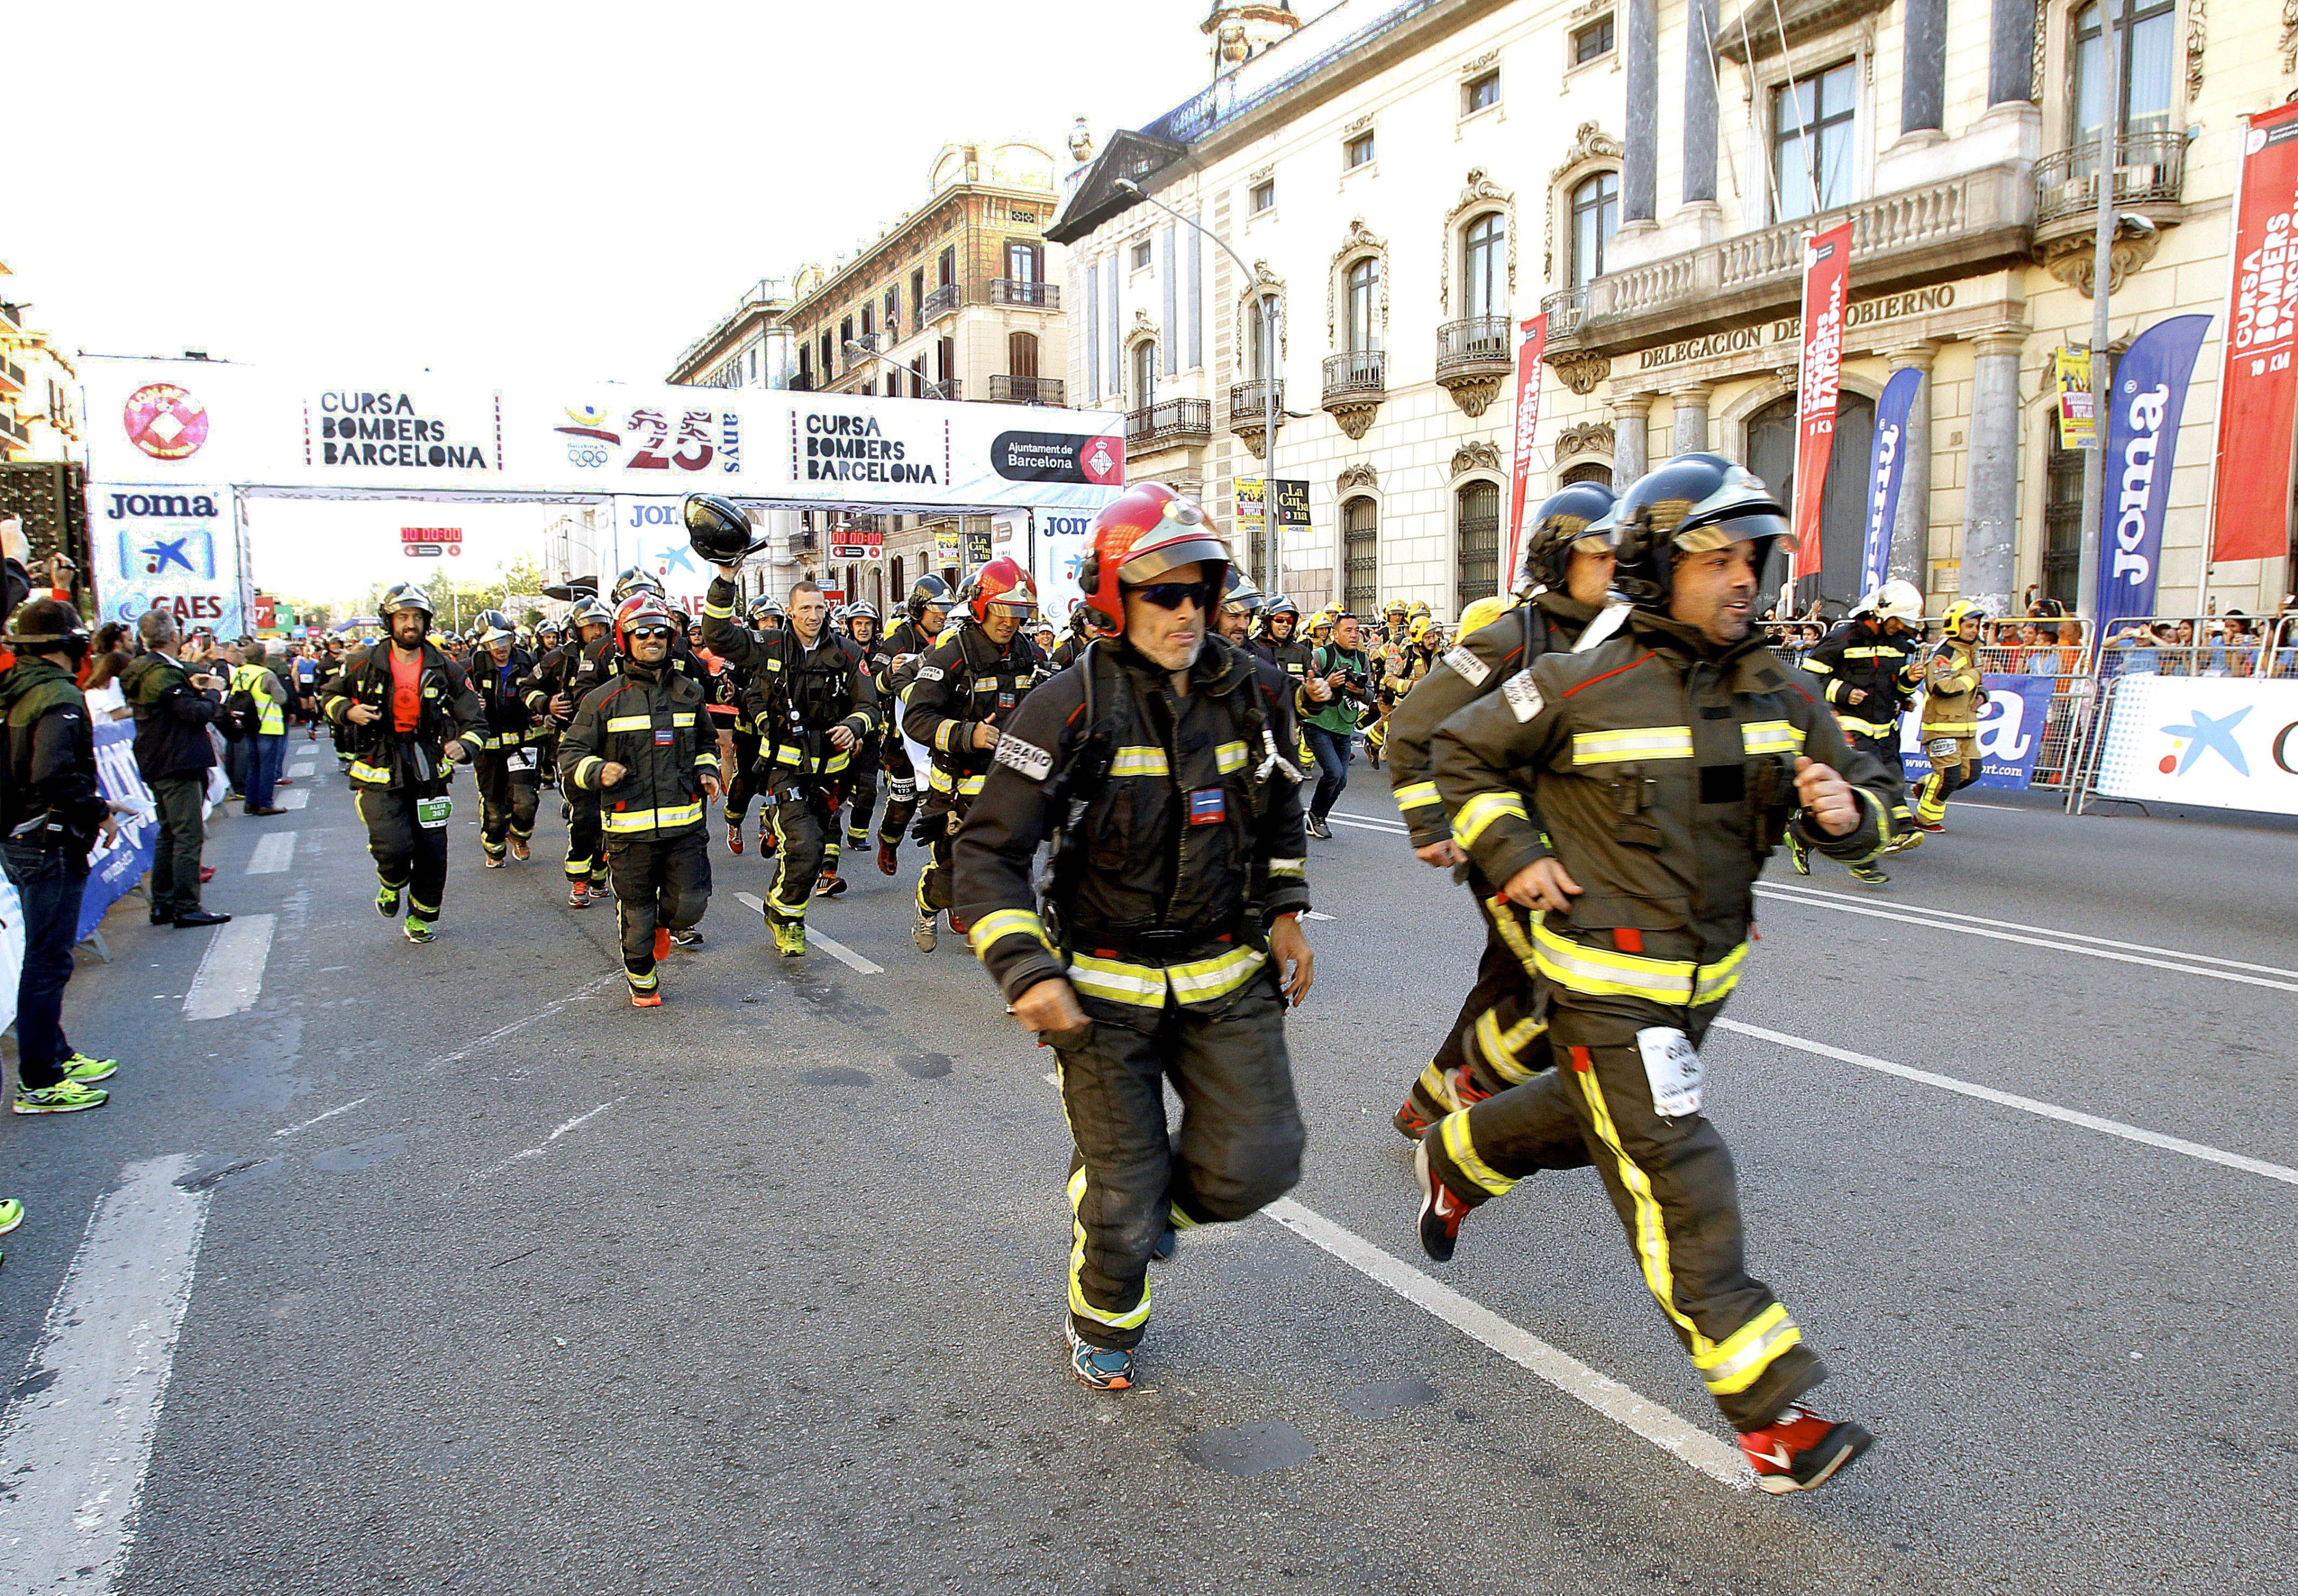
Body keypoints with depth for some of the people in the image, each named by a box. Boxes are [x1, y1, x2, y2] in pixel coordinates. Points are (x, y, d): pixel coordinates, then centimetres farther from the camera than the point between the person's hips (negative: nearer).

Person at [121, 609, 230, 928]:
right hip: (178, 764, -11)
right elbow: (196, 712, -23)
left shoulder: (144, 669, 13)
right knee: (189, 837, -7)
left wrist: (191, 687, 8)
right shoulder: (163, 673, -18)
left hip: (158, 766, 11)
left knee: (169, 835, 17)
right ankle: (187, 908, -5)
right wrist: (213, 692, -6)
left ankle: (162, 905, 21)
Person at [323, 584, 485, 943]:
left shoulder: (445, 669, 1)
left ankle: (420, 918, 29)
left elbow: (475, 720, 4)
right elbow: (331, 697, 16)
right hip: (379, 773, -2)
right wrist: (348, 712, -7)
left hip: (428, 772, 2)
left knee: (432, 854, 6)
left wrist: (464, 745, -18)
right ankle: (391, 886, 19)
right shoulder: (364, 665, -1)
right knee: (394, 848, -17)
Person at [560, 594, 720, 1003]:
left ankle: (665, 924, 33)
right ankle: (642, 981, 34)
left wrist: (707, 770, 7)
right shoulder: (603, 699, -1)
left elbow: (705, 742, 27)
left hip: (685, 823, 2)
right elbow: (571, 753, 2)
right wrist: (598, 771, -19)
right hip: (630, 827, -2)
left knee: (690, 905, -5)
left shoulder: (688, 692, 11)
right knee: (637, 915, 8)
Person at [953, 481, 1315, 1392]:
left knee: (1258, 1164, -3)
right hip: (1105, 985, -3)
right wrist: (1027, 974, -24)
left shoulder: (1256, 692, -1)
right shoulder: (1070, 709, -16)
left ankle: (1161, 1199, 33)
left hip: (1229, 975, 4)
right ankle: (1100, 1327, 39)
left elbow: (1280, 809, 19)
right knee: (1121, 1194, 6)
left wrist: (1285, 914, 12)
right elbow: (989, 852, -14)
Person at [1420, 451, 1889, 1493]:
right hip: (1606, 975, -7)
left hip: (1701, 969, 7)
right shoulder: (1581, 689, -15)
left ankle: (1455, 1158, 53)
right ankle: (1769, 1411, 2)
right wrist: (1513, 856, -12)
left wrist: (1845, 811, -18)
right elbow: (1463, 753, -2)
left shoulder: (1777, 693, -1)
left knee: (1591, 1116, 26)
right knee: (1676, 1175, -6)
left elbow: (1855, 789, 6)